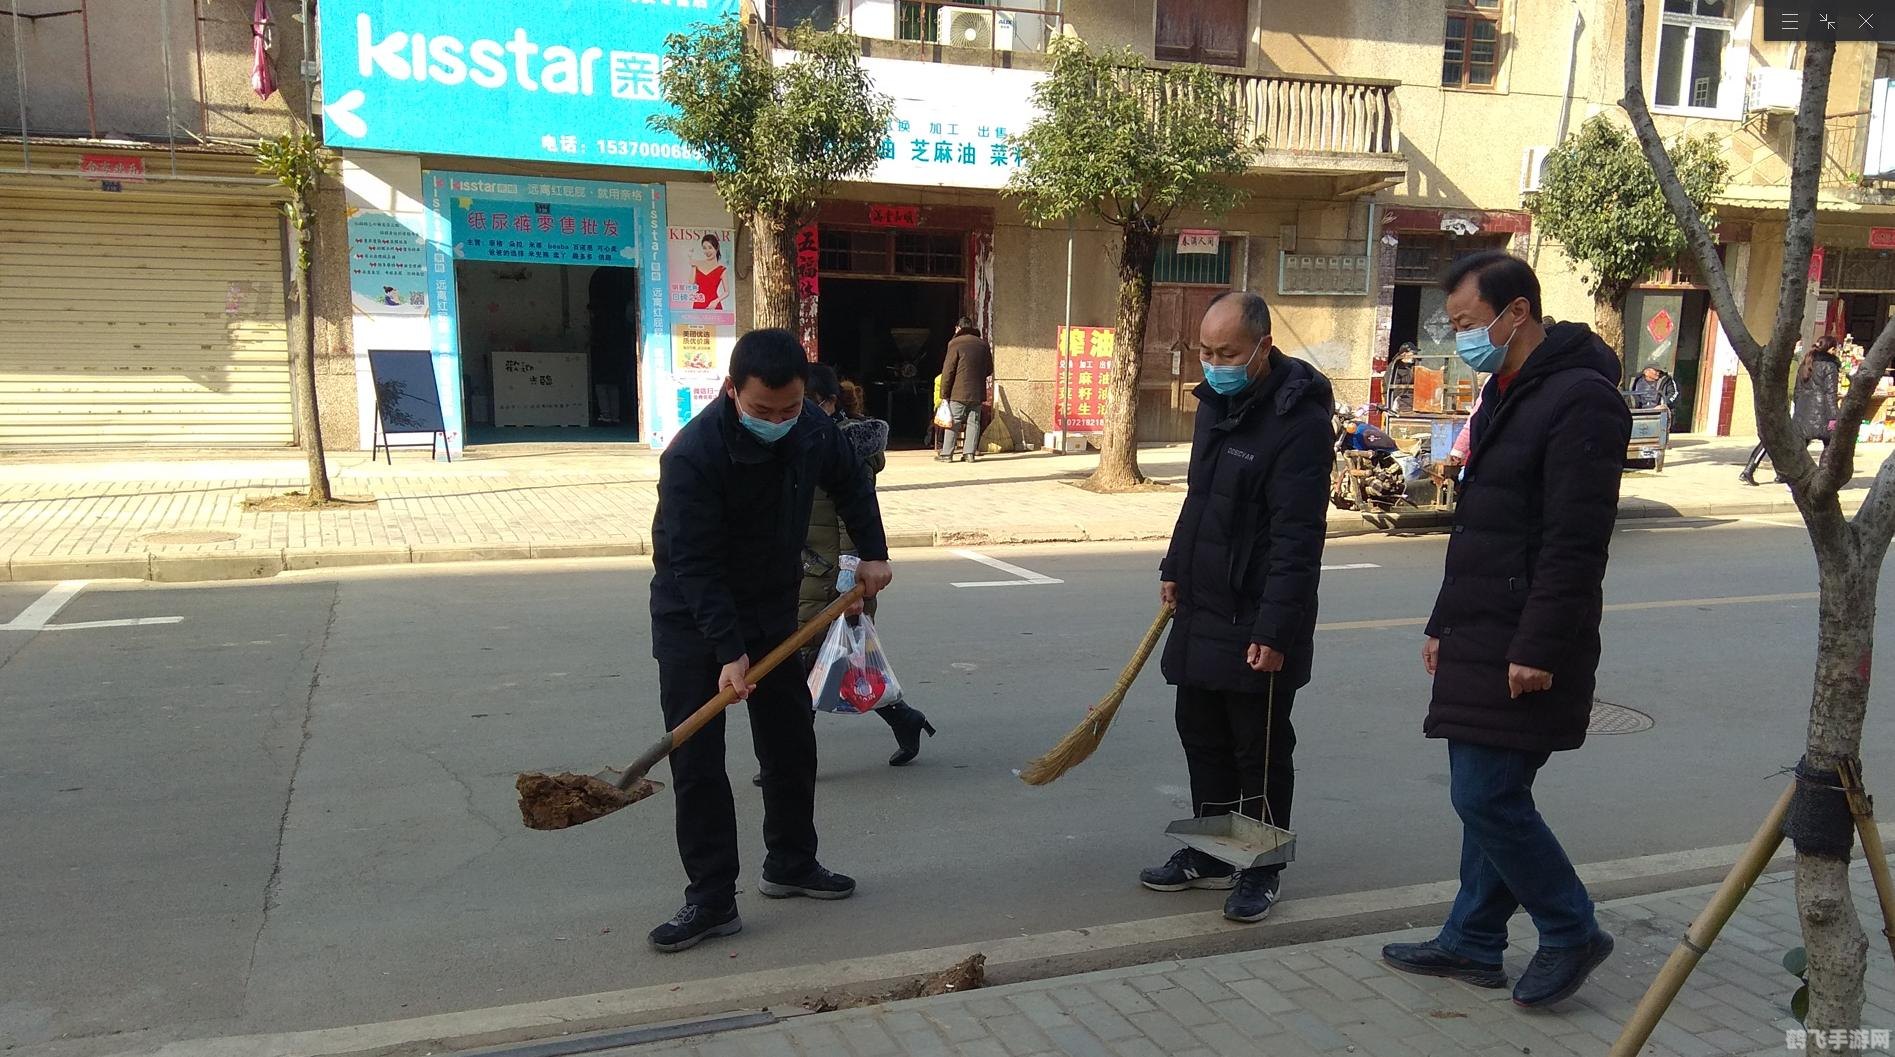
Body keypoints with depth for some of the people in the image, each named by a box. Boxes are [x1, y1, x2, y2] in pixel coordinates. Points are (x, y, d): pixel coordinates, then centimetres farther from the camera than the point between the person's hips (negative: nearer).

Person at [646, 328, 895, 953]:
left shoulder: (814, 431, -11)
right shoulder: (692, 455, -29)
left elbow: (852, 484, 12)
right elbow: (695, 566, -29)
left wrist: (872, 551, 5)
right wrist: (729, 651, -32)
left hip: (773, 608, 6)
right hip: (693, 620, -5)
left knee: (792, 746, 13)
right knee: (697, 764, -6)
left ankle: (791, 865, 31)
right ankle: (712, 901, 4)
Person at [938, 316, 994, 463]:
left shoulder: (955, 344, -5)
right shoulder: (983, 344, 9)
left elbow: (948, 370, -7)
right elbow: (989, 369, 16)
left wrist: (944, 393, -4)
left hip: (959, 392, -4)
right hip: (977, 393, 4)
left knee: (954, 422, 0)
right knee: (973, 422, 6)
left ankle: (947, 453, 1)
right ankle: (971, 453, 3)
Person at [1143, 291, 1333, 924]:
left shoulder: (1299, 419, -19)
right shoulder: (1217, 401, 9)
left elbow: (1297, 538, -23)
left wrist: (1275, 630, -24)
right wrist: (1174, 569, 21)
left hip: (1257, 625, -9)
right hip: (1202, 611, 9)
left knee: (1260, 753, 5)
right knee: (1202, 737, 17)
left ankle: (1262, 872, 21)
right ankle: (1211, 856, 31)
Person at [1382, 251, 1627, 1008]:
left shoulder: (1580, 398, -15)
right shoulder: (1506, 393, 16)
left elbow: (1575, 542, -21)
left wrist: (1539, 649, -22)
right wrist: (1446, 624, 21)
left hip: (1524, 647, -10)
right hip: (1481, 637, 10)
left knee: (1487, 795, -6)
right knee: (1487, 792, 14)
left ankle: (1571, 933, 14)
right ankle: (1472, 944, 25)